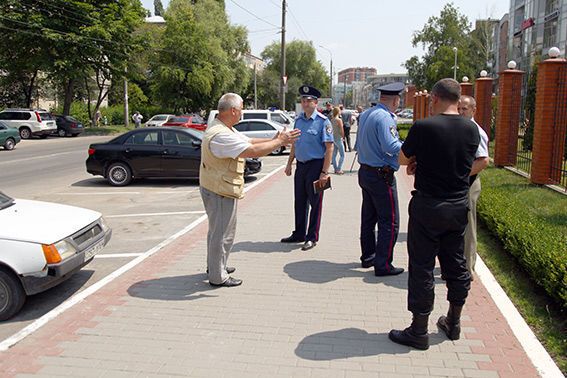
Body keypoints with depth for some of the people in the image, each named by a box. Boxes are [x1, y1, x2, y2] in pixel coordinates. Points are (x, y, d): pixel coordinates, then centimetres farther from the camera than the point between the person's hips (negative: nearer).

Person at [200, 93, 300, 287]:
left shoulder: (223, 129, 8)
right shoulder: (220, 135, -27)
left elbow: (249, 141, 9)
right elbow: (252, 151, -31)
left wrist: (274, 140, 0)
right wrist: (279, 142, -21)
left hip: (218, 189, 11)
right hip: (220, 191, -11)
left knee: (217, 230, 23)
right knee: (222, 233, 0)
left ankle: (215, 266, 39)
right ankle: (218, 276, 13)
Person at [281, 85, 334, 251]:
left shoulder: (323, 121, -11)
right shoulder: (299, 120, 10)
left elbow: (329, 148, -14)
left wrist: (324, 172, -19)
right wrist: (289, 164, 15)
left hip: (315, 165, -7)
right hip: (300, 165, 7)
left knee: (315, 203, 4)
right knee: (299, 202, 14)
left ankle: (312, 237, 14)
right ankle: (299, 234, 28)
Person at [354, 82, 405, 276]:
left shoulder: (365, 115, 11)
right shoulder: (384, 118, -18)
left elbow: (358, 145, 19)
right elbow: (391, 147, -25)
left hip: (364, 171, 10)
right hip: (381, 176, -10)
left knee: (368, 217, 17)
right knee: (390, 222, -2)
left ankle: (368, 256, 28)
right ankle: (383, 264, 1)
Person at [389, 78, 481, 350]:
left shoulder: (423, 127, -16)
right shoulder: (471, 129, 1)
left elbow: (403, 159, -3)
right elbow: (470, 167, 13)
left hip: (428, 206, -5)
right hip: (459, 205, 6)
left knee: (422, 268, 3)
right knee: (456, 264, 17)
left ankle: (419, 332, 11)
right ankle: (453, 323, 33)